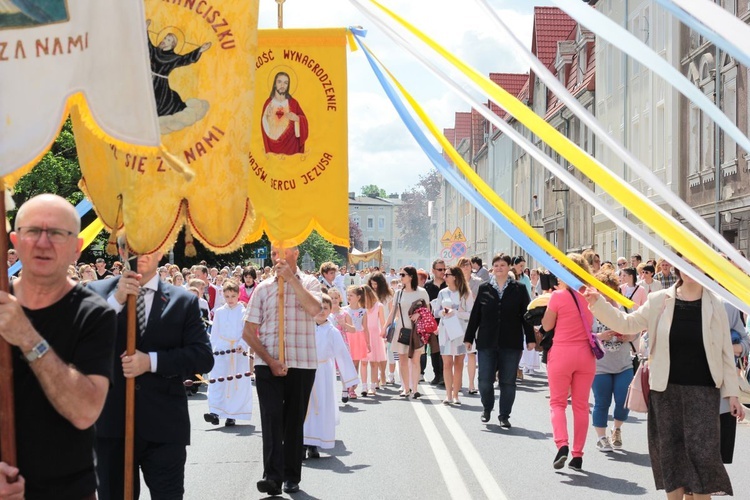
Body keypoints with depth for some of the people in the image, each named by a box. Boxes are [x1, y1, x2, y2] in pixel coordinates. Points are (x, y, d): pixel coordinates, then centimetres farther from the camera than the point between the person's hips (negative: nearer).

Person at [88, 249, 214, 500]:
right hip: (111, 423, 1)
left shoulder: (183, 301, 4)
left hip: (164, 425, -1)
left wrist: (151, 361, -14)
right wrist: (116, 300, -17)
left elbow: (203, 357, -3)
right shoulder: (97, 292, 4)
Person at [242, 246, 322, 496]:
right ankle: (272, 477, -17)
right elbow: (248, 332, 4)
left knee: (294, 422, 8)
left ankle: (291, 477, 18)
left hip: (301, 365, 0)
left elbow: (314, 309, -18)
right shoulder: (263, 288, 6)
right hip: (268, 364, 0)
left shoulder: (308, 282, 5)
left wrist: (291, 278, -15)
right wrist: (269, 360, -7)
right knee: (272, 419, -12)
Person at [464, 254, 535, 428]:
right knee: (485, 381, -1)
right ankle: (487, 408, 25)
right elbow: (475, 315, 8)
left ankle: (504, 416, 13)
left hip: (511, 343, -1)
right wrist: (469, 338, 7)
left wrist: (530, 338, -2)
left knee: (508, 381, 3)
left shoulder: (519, 289, 3)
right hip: (486, 342, 1)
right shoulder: (484, 288, 7)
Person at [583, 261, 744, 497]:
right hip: (665, 389, 1)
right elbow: (627, 323, 3)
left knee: (702, 452, -5)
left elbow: (725, 352, 2)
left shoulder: (714, 305, -1)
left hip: (703, 391, -1)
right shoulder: (659, 301, -1)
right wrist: (598, 303, -9)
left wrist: (732, 393, 0)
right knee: (670, 451, 7)